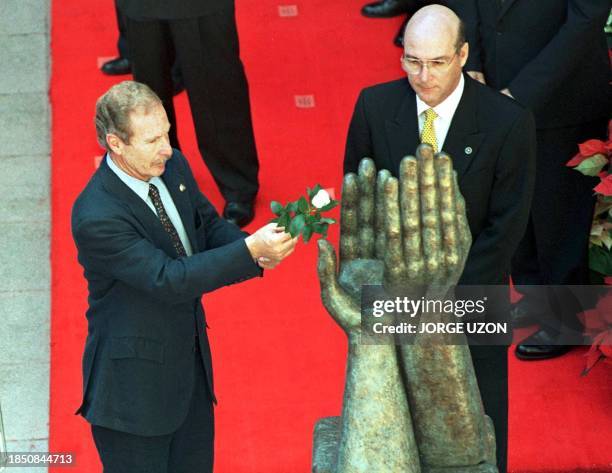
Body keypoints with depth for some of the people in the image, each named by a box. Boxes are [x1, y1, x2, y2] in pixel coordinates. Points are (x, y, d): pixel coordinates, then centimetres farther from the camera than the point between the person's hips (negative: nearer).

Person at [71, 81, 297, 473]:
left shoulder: (172, 166, -5)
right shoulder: (96, 217, -29)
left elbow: (210, 226, 7)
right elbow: (168, 279, -31)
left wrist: (257, 249, -15)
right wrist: (251, 251, -35)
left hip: (191, 364, 8)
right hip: (135, 384, -8)